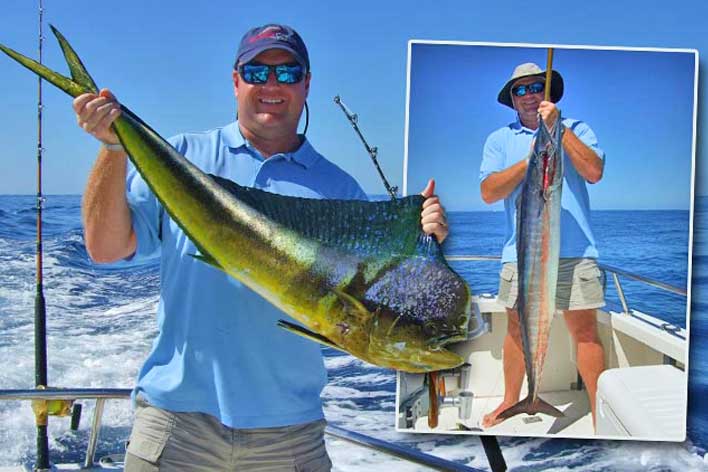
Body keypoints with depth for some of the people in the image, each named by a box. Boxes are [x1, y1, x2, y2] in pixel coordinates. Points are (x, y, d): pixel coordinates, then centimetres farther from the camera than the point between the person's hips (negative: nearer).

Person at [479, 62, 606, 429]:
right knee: (518, 329, 10)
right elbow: (488, 192, -1)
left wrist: (558, 129, -11)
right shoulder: (500, 139, 12)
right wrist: (530, 159, -11)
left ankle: (600, 410, 10)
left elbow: (594, 172, -8)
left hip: (575, 251, -1)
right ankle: (510, 402, 25)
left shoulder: (575, 129, 9)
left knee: (585, 331, 0)